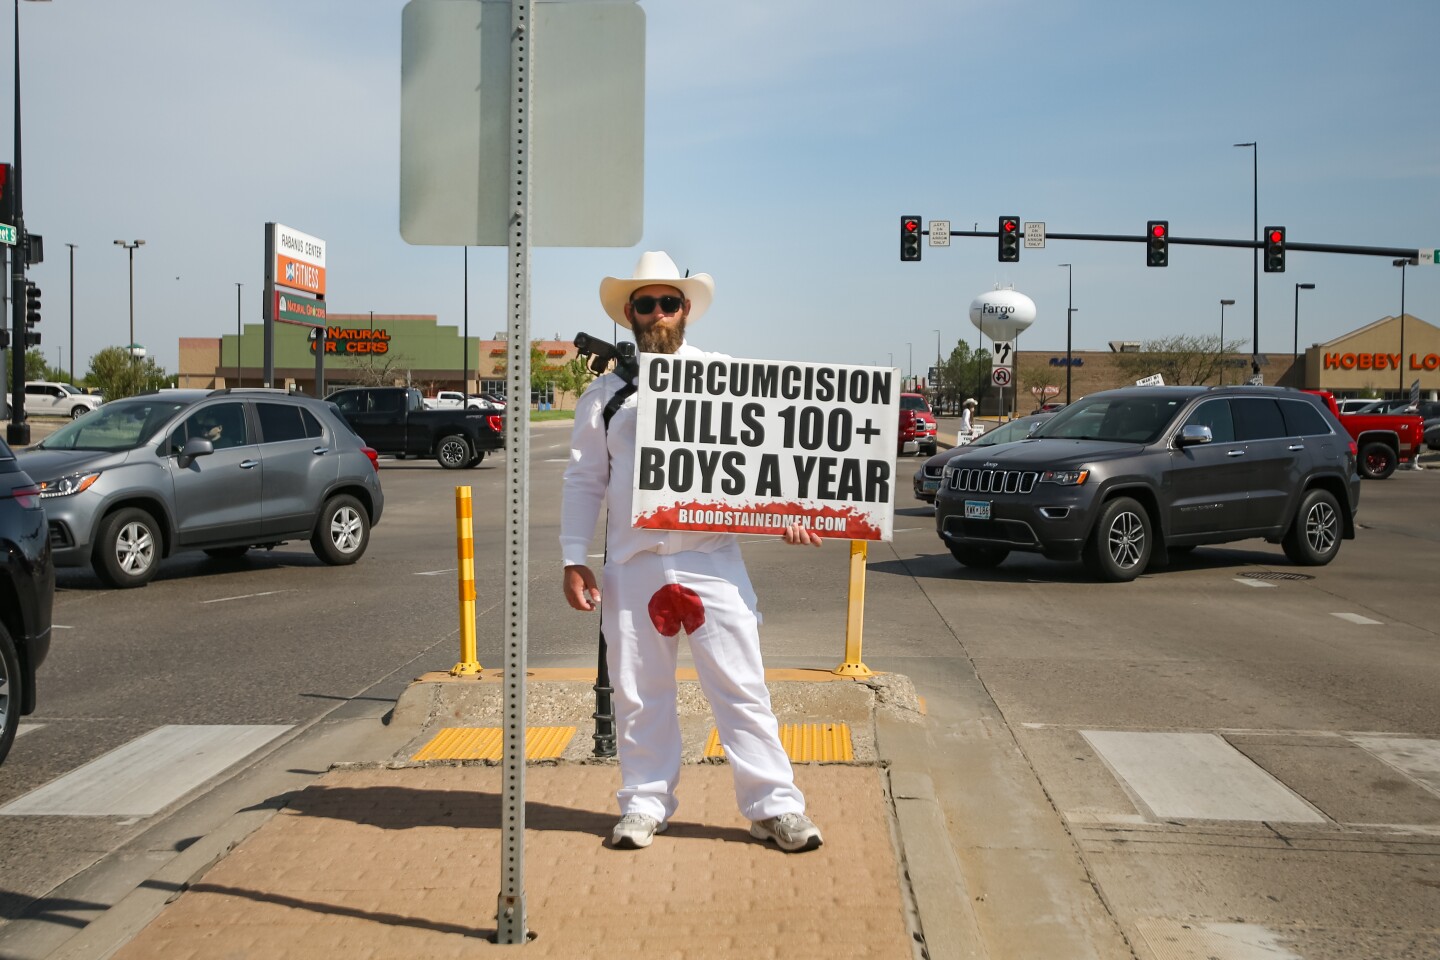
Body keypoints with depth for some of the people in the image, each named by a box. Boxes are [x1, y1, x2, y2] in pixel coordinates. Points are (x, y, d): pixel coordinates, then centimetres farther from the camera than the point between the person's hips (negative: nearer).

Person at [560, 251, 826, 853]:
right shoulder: (605, 394, 11)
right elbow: (583, 481, 10)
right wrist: (574, 560, 3)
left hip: (712, 560, -1)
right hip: (632, 566, 2)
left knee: (740, 686, 0)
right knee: (639, 693, 9)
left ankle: (774, 806, 9)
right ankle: (645, 803, 23)